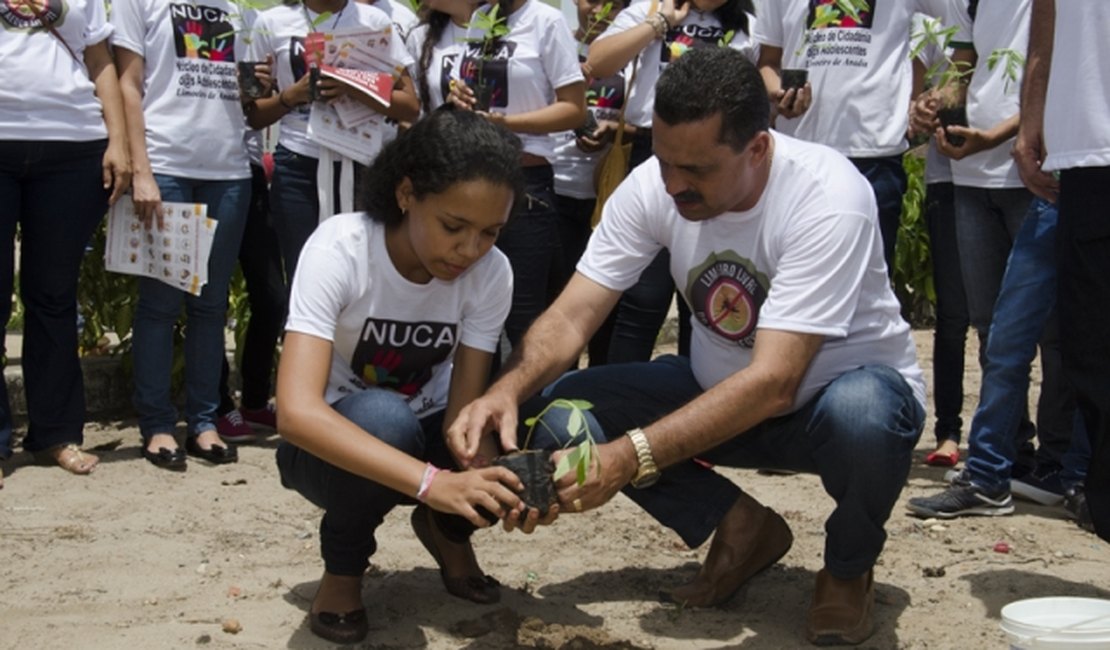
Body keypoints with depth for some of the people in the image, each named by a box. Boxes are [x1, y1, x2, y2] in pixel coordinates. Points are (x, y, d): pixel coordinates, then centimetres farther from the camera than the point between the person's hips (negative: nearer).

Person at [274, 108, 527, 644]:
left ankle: (446, 530, 8)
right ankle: (343, 564, -6)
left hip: (423, 433, 4)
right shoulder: (340, 249, -29)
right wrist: (432, 482, -53)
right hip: (334, 446, -4)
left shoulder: (491, 272, -18)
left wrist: (498, 480, -42)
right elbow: (296, 411, -41)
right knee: (384, 419, -40)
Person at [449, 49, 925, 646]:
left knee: (861, 413, -40)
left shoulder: (828, 199, -30)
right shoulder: (653, 185, -15)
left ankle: (848, 566, -5)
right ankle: (742, 529, 5)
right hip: (722, 387, 5)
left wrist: (632, 457, -46)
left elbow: (774, 383, -37)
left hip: (848, 385, -4)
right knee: (561, 407, -14)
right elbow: (571, 316, -16)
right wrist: (506, 390, -37)